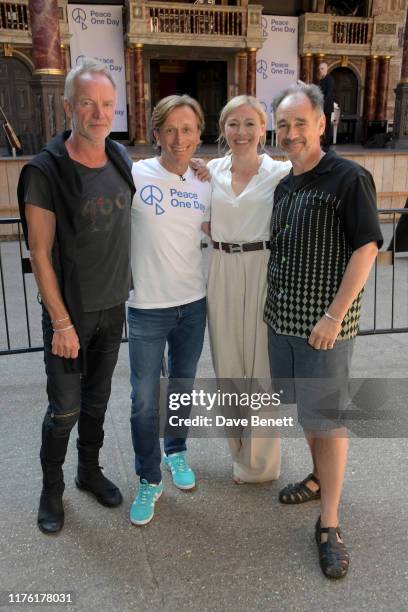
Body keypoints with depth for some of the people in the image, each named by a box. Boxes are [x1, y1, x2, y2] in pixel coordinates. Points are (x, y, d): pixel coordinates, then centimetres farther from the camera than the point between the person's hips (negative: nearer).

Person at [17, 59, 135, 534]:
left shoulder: (121, 159, 1)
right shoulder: (46, 170, -15)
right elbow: (40, 254, -15)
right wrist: (61, 322, -15)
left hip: (113, 307, 5)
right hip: (70, 312, -5)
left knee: (97, 398, 19)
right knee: (65, 409, 6)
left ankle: (90, 470, 39)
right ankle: (51, 489, 29)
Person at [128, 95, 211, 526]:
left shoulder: (206, 184, 3)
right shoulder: (134, 176, -12)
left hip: (194, 304, 4)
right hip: (147, 308, -4)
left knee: (183, 388, 20)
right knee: (145, 400, 2)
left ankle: (176, 452, 44)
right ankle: (149, 480, 23)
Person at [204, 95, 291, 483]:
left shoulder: (281, 173, -4)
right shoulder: (210, 171, 6)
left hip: (264, 272, -4)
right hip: (222, 273, 4)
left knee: (262, 362, 3)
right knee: (227, 361, 12)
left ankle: (260, 461, 23)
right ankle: (239, 447, 34)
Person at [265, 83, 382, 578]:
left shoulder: (349, 178, -10)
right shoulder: (283, 187, 11)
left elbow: (366, 248, -15)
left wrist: (334, 315, -19)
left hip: (324, 323, -7)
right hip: (282, 318, 7)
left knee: (327, 417, -1)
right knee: (304, 407, 19)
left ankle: (329, 525, 11)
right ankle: (320, 477, 40)